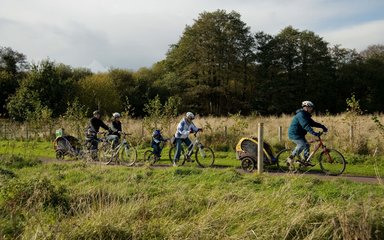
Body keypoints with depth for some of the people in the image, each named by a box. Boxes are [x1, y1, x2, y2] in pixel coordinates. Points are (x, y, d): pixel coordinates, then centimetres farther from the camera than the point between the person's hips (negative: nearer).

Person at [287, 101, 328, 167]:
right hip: (294, 134, -10)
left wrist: (322, 126, 2)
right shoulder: (301, 115, -19)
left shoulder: (306, 115, 15)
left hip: (299, 134, 10)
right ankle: (290, 158, -17)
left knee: (306, 145, 6)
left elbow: (312, 123, 15)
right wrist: (314, 133, -36)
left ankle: (306, 161, 13)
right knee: (302, 144, -24)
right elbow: (306, 126, -29)